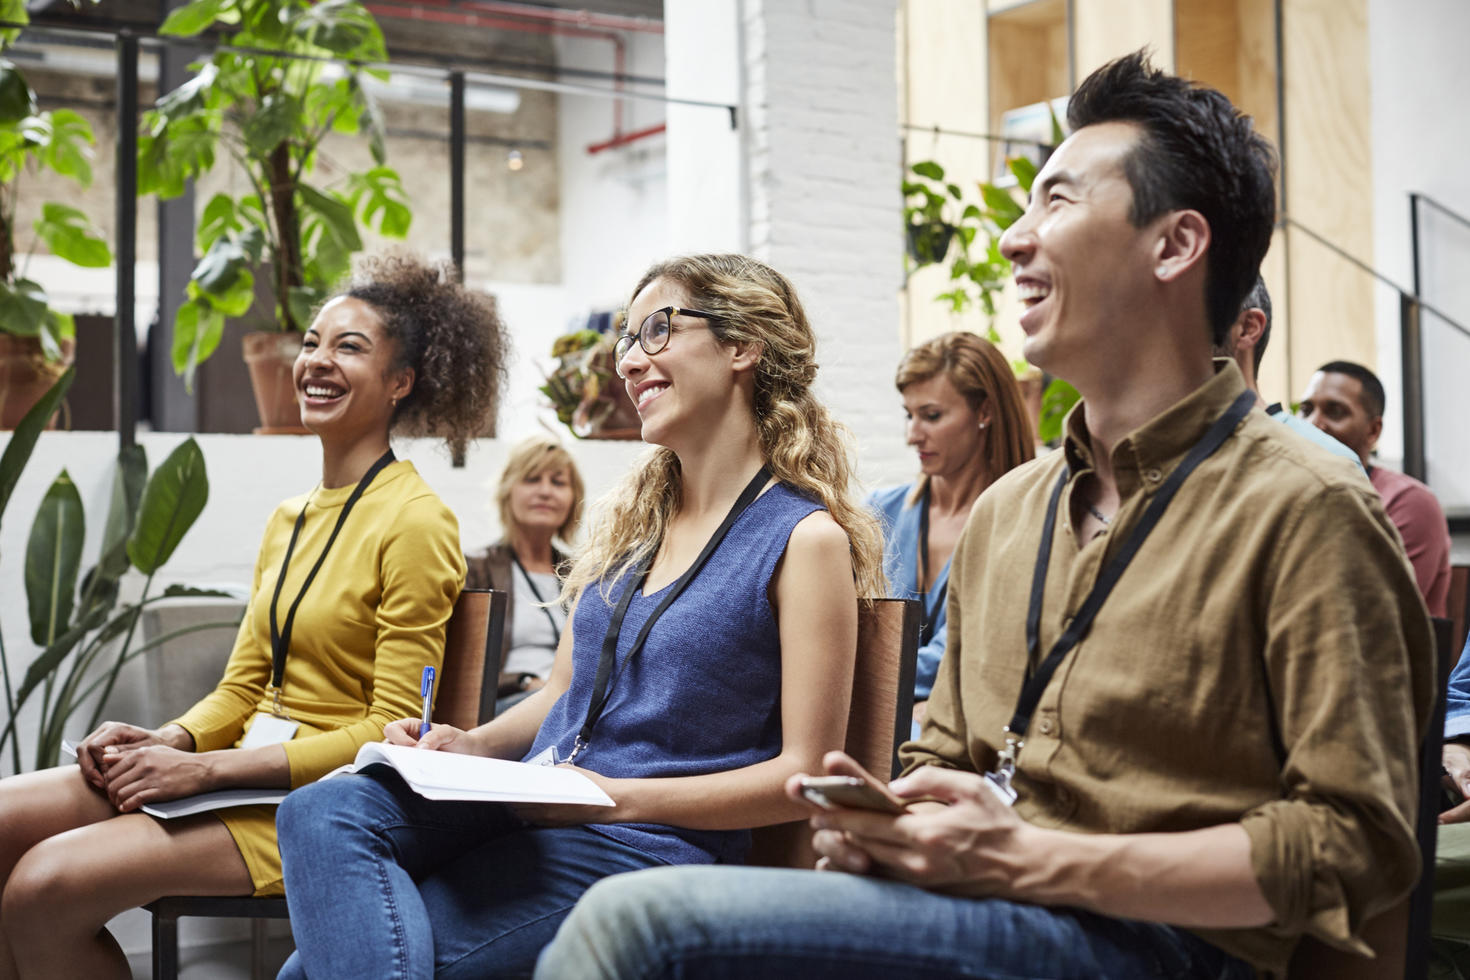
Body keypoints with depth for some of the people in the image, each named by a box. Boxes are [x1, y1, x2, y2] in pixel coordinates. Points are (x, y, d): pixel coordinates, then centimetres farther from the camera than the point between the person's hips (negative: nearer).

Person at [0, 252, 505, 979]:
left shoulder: (415, 521, -11)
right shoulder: (287, 520, 15)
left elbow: (392, 729, -13)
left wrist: (207, 768, -16)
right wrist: (165, 742, -4)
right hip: (256, 766, 8)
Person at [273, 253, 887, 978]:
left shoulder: (806, 538, -7)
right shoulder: (628, 513, 16)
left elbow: (805, 771, -10)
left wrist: (617, 796, -16)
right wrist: (476, 745, 1)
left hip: (647, 844, -7)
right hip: (529, 803, 7)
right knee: (324, 811, -23)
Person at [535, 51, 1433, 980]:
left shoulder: (1303, 512, -8)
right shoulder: (1003, 512, 17)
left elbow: (1355, 846, -13)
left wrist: (1032, 858, -18)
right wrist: (884, 815, -1)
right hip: (972, 901, 7)